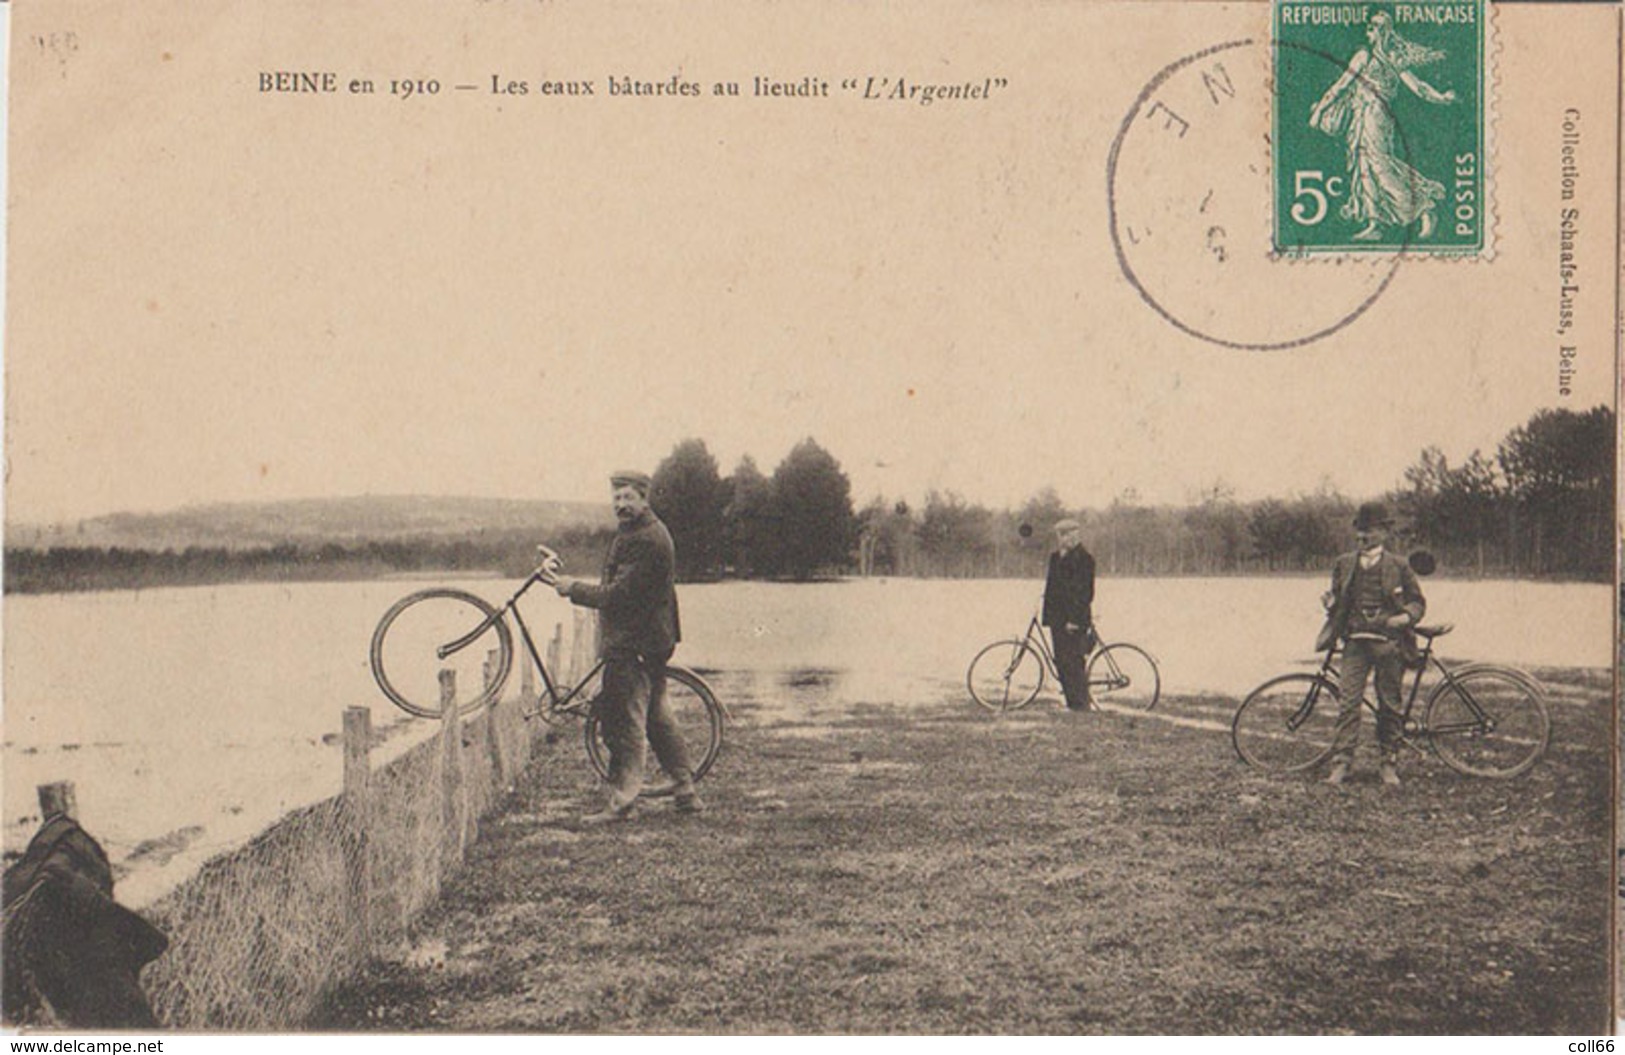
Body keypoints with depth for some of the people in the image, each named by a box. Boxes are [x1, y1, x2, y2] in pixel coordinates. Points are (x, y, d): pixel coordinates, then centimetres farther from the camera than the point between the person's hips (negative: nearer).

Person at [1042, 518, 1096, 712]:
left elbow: (1084, 591, -14)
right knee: (1061, 661, 8)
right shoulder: (1055, 557, 15)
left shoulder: (1083, 558, -9)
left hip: (1074, 621, -8)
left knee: (1072, 662, -8)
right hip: (1058, 619, 8)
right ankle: (1071, 702, 14)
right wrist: (1048, 617, 15)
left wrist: (1074, 619, -18)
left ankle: (1081, 703, -1)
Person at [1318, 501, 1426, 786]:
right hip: (1355, 642, 1)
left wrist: (1405, 617, -11)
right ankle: (1341, 763, -5)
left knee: (1389, 706, 4)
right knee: (1348, 702, -7)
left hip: (1387, 643, -1)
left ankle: (1388, 763, 15)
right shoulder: (1344, 564, 11)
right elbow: (1337, 598, 22)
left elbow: (1418, 601, 9)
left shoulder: (1398, 566, 4)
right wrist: (1330, 602, -1)